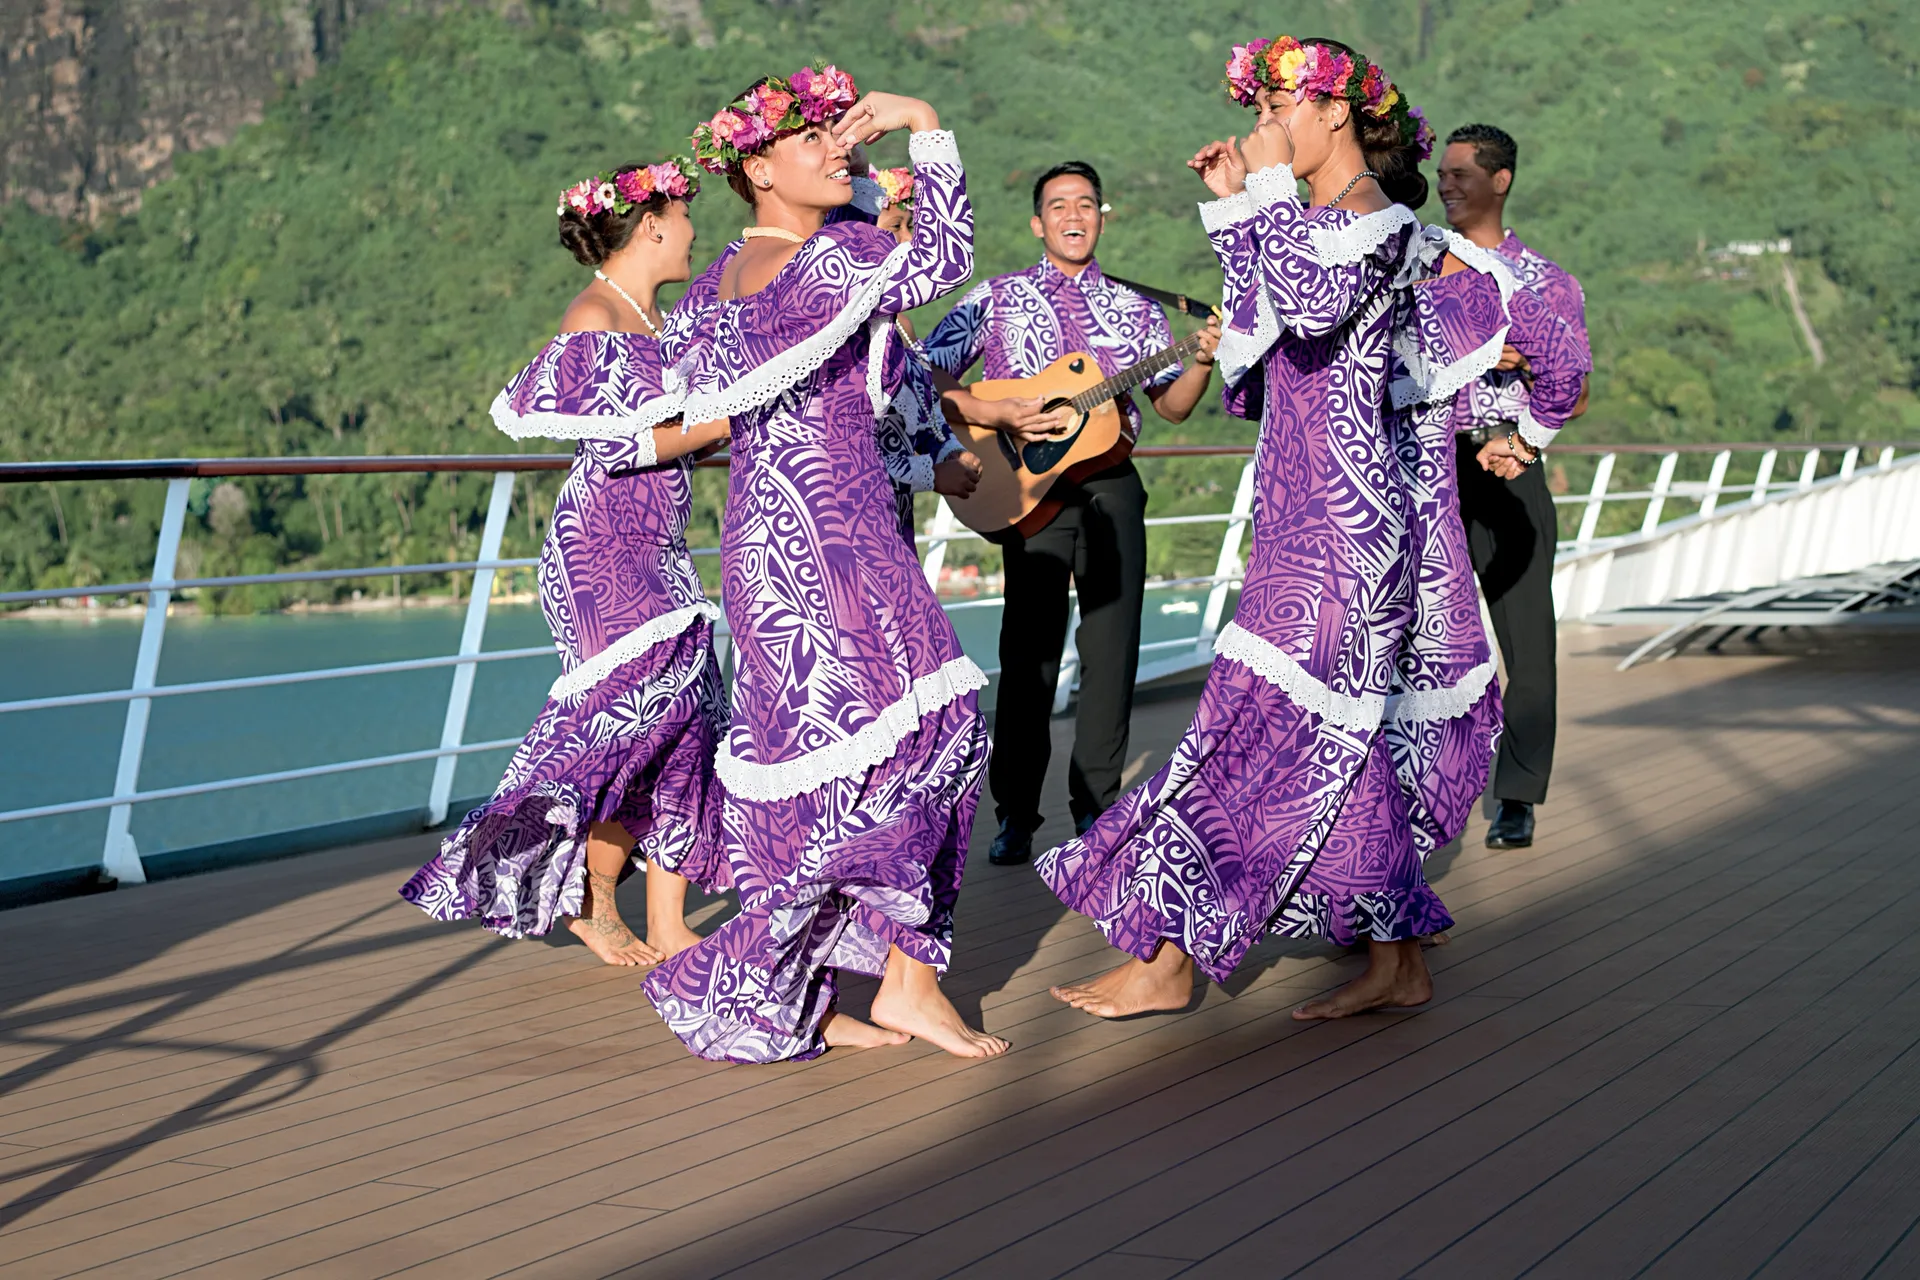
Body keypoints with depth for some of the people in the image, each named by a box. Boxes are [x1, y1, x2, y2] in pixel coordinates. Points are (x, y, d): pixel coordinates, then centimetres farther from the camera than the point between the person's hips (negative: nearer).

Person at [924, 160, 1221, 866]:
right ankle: (1016, 815, 2)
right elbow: (925, 380, 0)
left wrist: (1203, 361, -6)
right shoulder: (996, 298, 7)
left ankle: (1096, 804, 11)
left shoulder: (1135, 310, 14)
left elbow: (1172, 405, 13)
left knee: (1112, 650, 2)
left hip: (1112, 489, 2)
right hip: (1031, 490, -2)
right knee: (1029, 653, -3)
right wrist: (995, 415, -13)